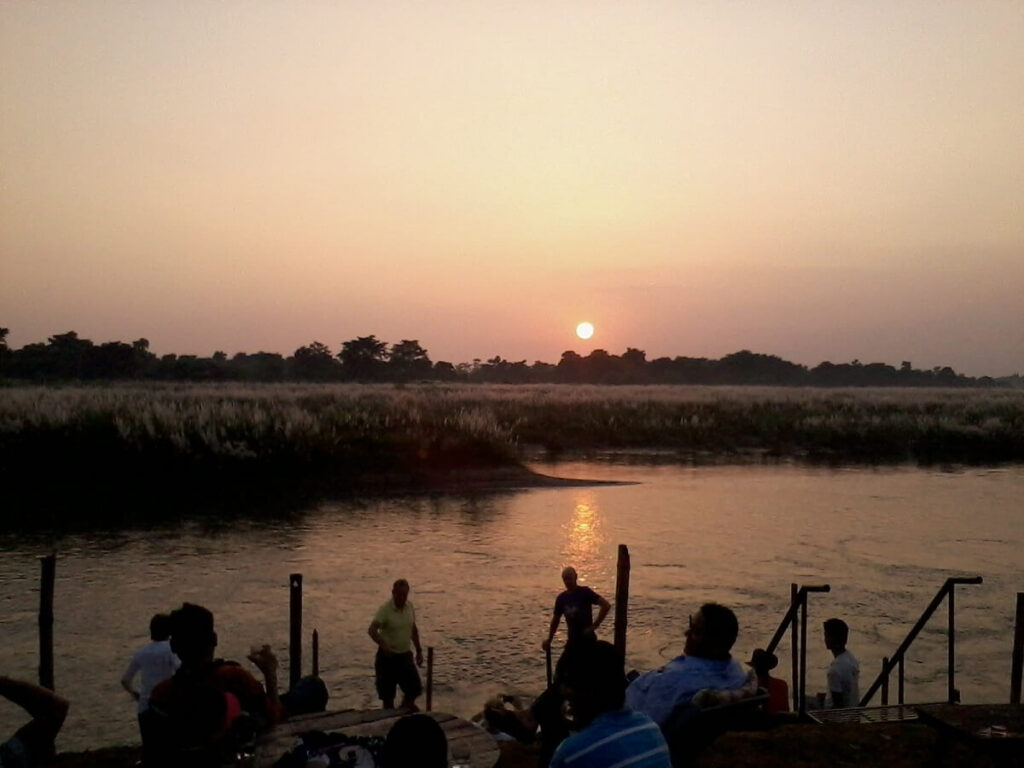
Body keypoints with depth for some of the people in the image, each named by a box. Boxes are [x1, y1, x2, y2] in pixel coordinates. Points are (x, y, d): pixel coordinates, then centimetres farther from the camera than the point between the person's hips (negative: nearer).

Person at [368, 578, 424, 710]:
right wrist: (384, 645, -44)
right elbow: (372, 630, -29)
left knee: (415, 689, 5)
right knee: (387, 695, 1)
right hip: (387, 657, -5)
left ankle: (404, 710, 32)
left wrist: (419, 651, 16)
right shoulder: (385, 609, -17)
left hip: (405, 655, 5)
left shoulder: (410, 606, 2)